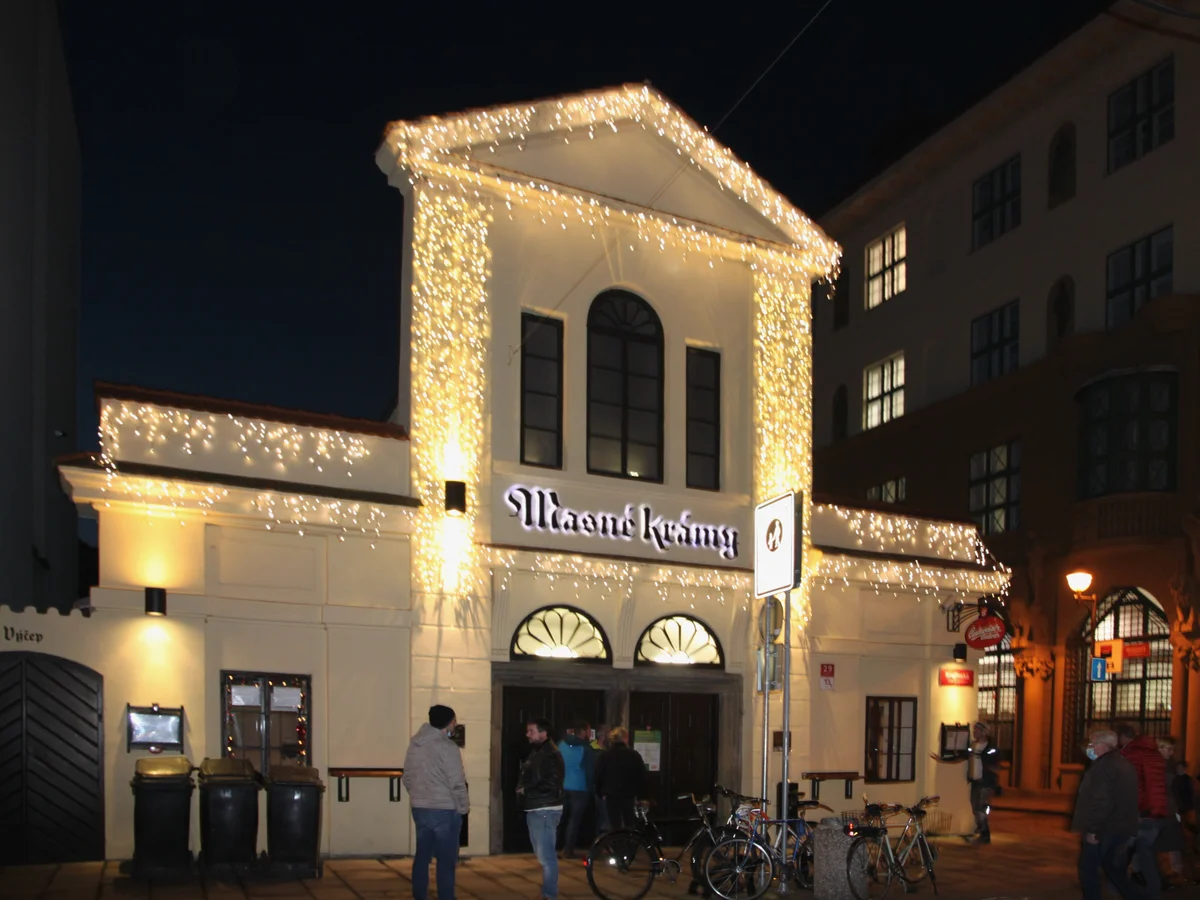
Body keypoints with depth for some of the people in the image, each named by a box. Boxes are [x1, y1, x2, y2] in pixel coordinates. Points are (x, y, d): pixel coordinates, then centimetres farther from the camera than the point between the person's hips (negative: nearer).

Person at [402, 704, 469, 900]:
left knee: (422, 856, 13)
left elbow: (407, 777, 13)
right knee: (446, 860, 0)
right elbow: (456, 782, -16)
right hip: (444, 810, -7)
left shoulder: (414, 744, 8)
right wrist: (462, 807, -5)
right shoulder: (447, 747, -15)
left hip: (419, 809, 7)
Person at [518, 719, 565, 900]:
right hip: (535, 810, 10)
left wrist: (526, 790, -16)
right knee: (542, 854, 18)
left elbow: (550, 784, -25)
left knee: (546, 856, -7)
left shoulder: (551, 755, -16)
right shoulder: (535, 752, 16)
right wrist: (521, 787, 3)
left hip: (545, 811, -10)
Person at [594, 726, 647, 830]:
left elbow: (598, 777, -2)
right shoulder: (635, 755, -1)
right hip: (630, 795, 1)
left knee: (615, 826, 1)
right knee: (629, 825, 10)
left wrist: (601, 792, 9)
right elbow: (642, 776, 3)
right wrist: (637, 792, 13)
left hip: (611, 795, -1)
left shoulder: (605, 755, -3)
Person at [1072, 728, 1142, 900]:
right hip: (1121, 827, 9)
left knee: (1088, 867, 2)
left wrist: (1093, 830, -21)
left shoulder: (1103, 766, -18)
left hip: (1103, 829, -9)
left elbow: (1101, 802, -25)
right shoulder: (1124, 764, 14)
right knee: (1113, 867, 17)